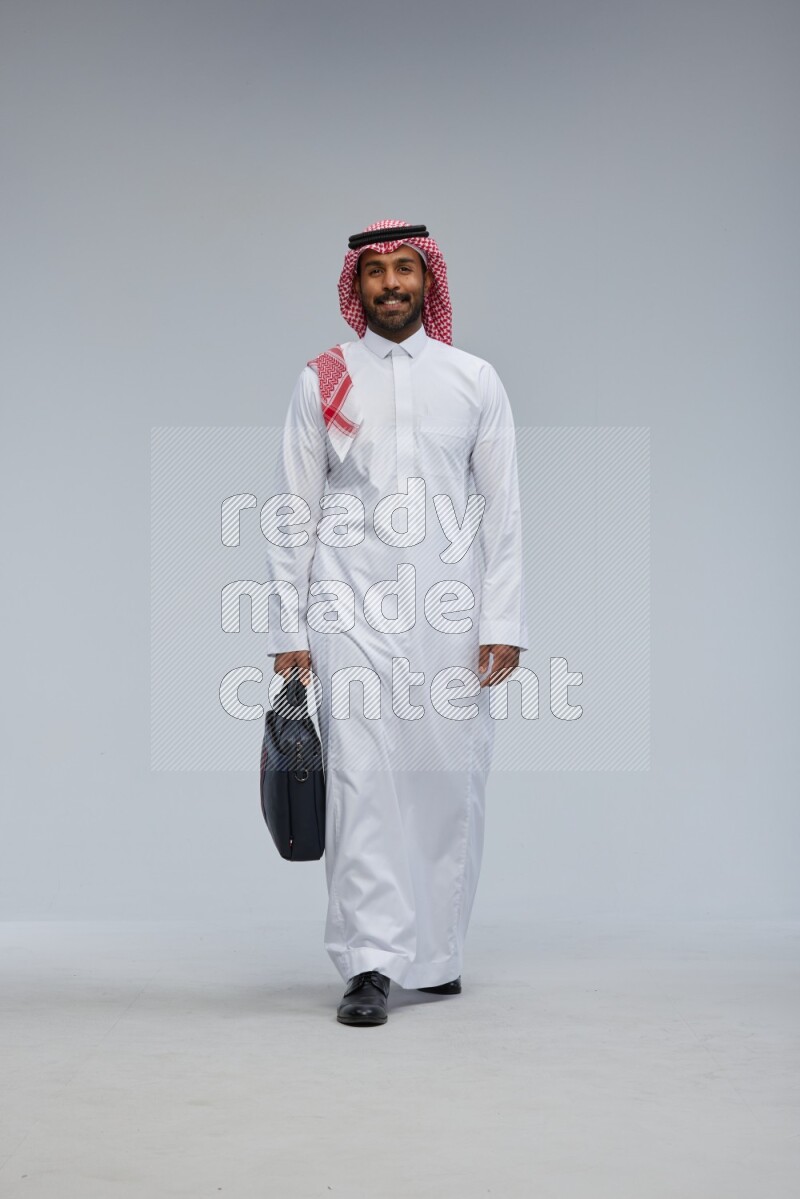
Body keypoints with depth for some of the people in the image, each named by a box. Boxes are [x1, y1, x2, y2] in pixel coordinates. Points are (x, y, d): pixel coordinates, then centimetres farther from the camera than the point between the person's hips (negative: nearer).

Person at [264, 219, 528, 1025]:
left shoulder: (475, 381, 10)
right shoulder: (322, 383, 8)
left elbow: (502, 510, 8)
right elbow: (294, 514, 7)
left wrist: (503, 623, 0)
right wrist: (287, 631, 1)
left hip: (448, 612, 1)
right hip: (350, 612, -1)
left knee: (451, 779, 2)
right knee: (360, 778, -9)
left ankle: (437, 956, 17)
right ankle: (370, 965, -5)